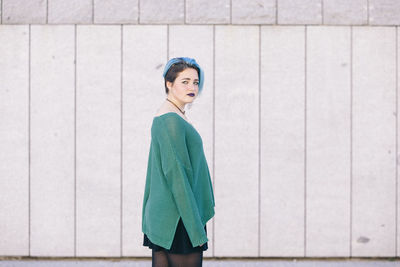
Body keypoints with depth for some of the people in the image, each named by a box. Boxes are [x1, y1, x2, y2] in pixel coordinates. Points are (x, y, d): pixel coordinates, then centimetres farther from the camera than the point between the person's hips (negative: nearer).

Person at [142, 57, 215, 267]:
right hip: (178, 219, -10)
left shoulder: (162, 118, 15)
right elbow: (176, 175, -20)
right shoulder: (172, 121, -15)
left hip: (161, 216, 10)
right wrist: (196, 229, -18)